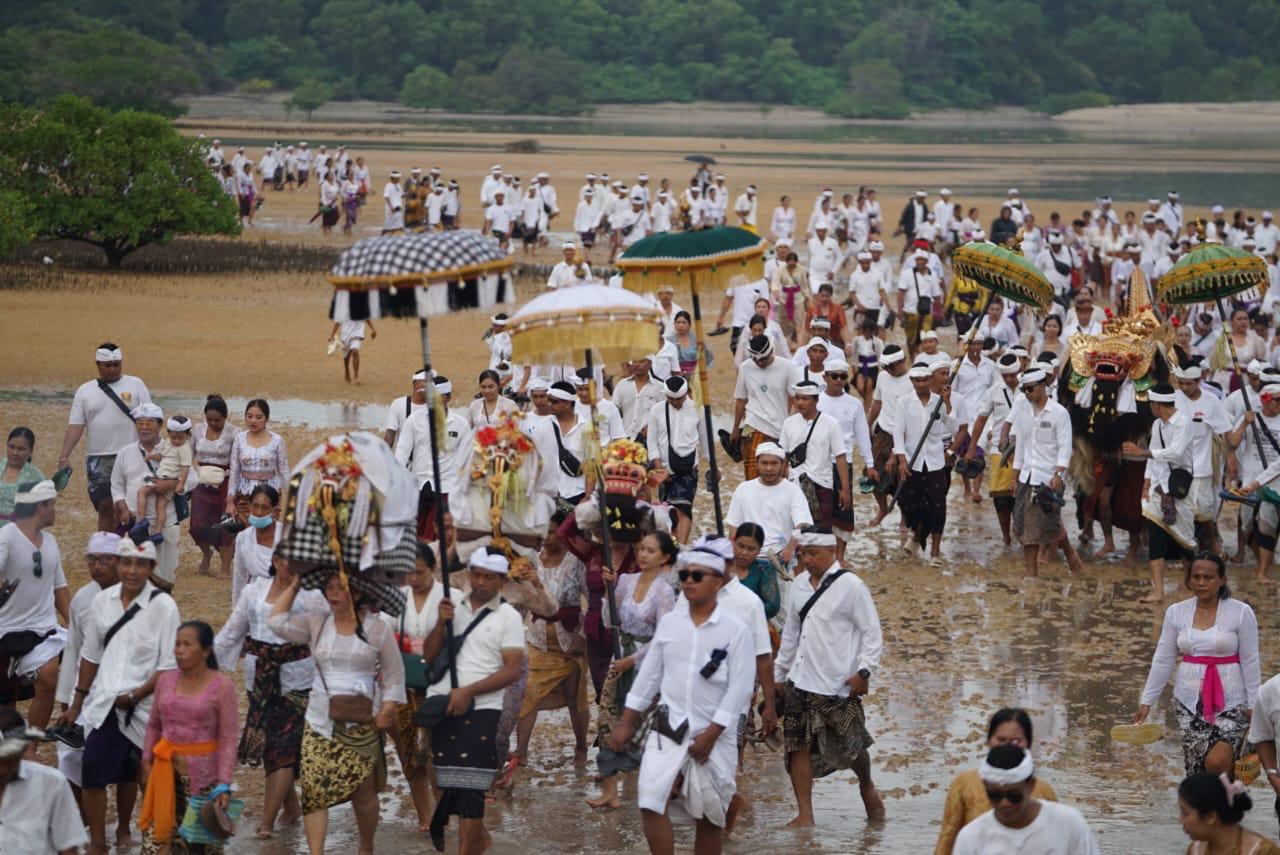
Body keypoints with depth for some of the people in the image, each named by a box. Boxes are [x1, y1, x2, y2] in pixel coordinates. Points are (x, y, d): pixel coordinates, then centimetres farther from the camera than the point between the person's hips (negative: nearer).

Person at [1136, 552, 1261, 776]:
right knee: (1195, 770, 1)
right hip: (1189, 700, 3)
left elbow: (1250, 662, -3)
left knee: (1217, 763, -20)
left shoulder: (1240, 612, -5)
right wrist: (1146, 701, 5)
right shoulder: (1176, 612, 4)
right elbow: (1163, 660, 7)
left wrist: (1254, 705, -5)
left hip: (1229, 700, -3)